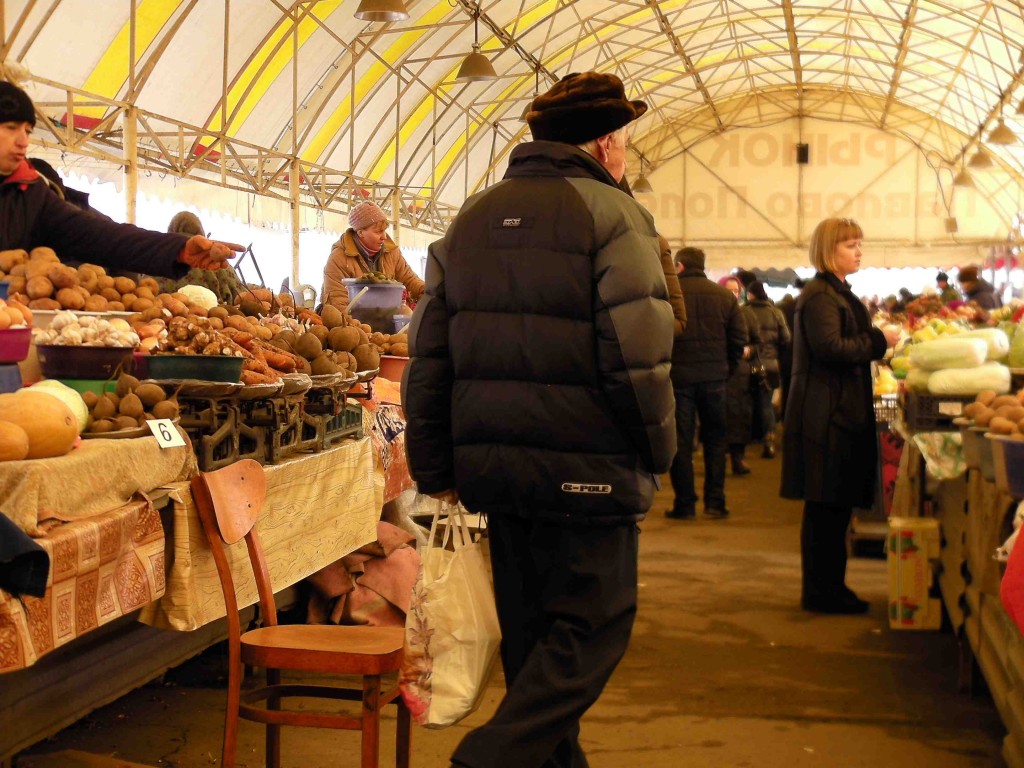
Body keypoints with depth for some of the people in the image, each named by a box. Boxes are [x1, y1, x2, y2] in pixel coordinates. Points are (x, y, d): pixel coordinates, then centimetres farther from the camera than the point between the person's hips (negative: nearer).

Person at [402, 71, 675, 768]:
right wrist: (657, 456, -2)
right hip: (587, 471, -6)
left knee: (529, 631, 17)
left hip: (496, 466, 7)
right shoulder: (612, 215, -8)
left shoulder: (472, 218, 12)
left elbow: (429, 356, 9)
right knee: (591, 630, 3)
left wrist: (436, 468, 12)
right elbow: (638, 361, -16)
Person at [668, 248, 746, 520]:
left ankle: (684, 504, 6)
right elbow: (739, 337, 2)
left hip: (678, 377, -2)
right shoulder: (724, 295, 3)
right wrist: (726, 368, 11)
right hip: (714, 377, 2)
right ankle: (715, 502, 11)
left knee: (680, 442, 5)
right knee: (715, 439, 13)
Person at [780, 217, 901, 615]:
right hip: (825, 414, -10)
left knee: (836, 504, 12)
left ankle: (828, 587, 20)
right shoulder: (819, 295, -13)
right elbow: (830, 348, -23)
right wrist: (879, 340, -15)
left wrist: (879, 343, 10)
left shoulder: (838, 293, 20)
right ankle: (821, 592, 2)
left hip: (842, 411, 10)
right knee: (826, 505, -5)